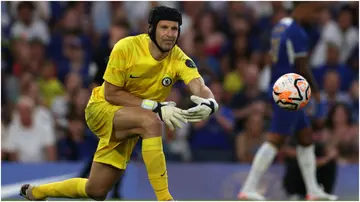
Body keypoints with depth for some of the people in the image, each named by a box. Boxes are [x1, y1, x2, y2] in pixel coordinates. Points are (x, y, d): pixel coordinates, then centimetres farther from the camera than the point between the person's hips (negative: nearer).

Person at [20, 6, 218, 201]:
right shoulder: (127, 48, -22)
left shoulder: (178, 58, -16)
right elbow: (111, 94, -20)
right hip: (102, 108, -5)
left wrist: (209, 104, -56)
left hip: (128, 126, 5)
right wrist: (155, 106, -30)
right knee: (151, 121, -36)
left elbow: (200, 87, -31)